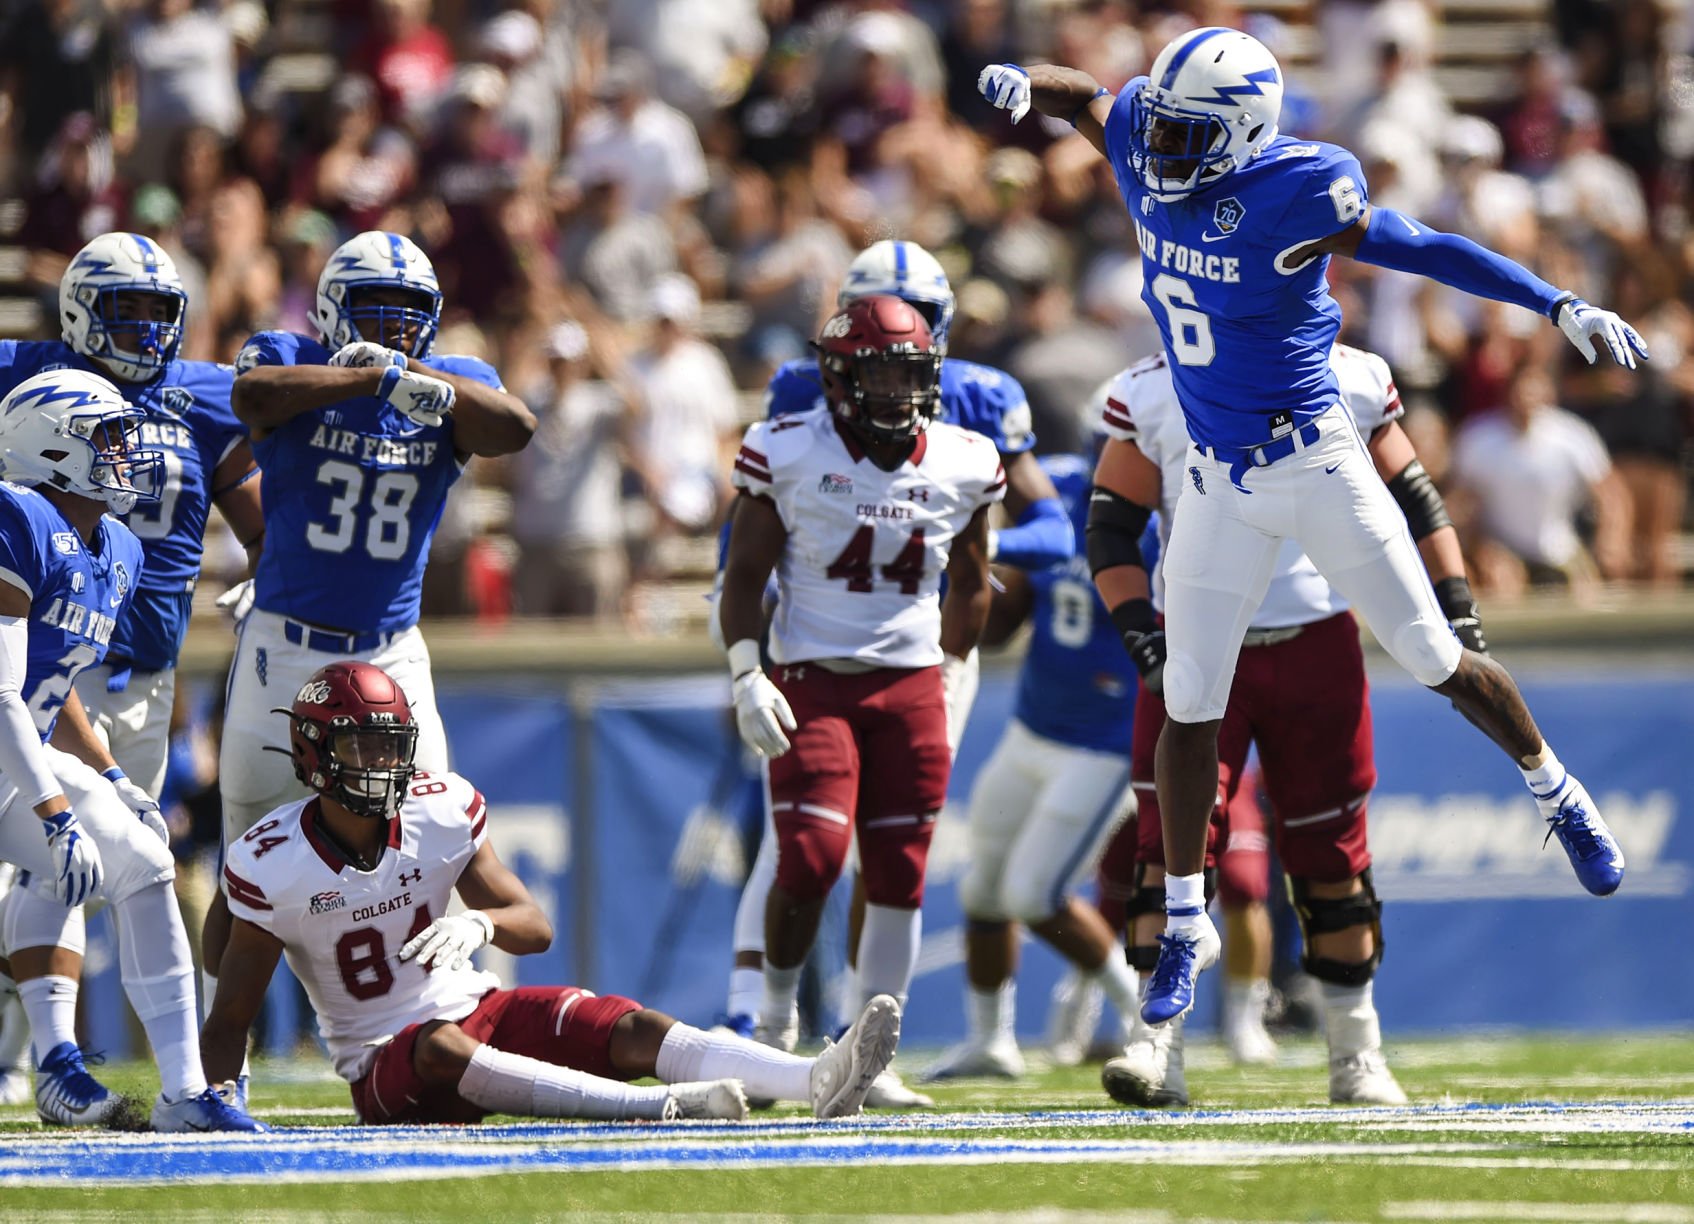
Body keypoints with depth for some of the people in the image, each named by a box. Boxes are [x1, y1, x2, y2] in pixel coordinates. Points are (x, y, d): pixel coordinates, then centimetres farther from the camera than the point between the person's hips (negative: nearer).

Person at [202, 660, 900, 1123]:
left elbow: (535, 928, -1)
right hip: (383, 1065, -4)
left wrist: (482, 922, -25)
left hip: (473, 1010, 4)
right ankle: (660, 1107, -55)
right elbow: (230, 1022, -7)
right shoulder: (273, 866, -13)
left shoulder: (441, 813, -4)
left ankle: (817, 1083, -40)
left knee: (628, 1030, -21)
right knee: (441, 1049, -39)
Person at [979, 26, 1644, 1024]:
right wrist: (1019, 83, -11)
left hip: (1317, 465, -5)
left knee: (1438, 661, 6)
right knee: (1191, 707, 5)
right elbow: (1085, 93, 13)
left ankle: (1560, 797, 32)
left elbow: (1429, 251, -15)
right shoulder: (1147, 151, -6)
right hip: (1221, 483, 5)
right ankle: (1186, 925, 17)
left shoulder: (1297, 196, -23)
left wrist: (1563, 308, -17)